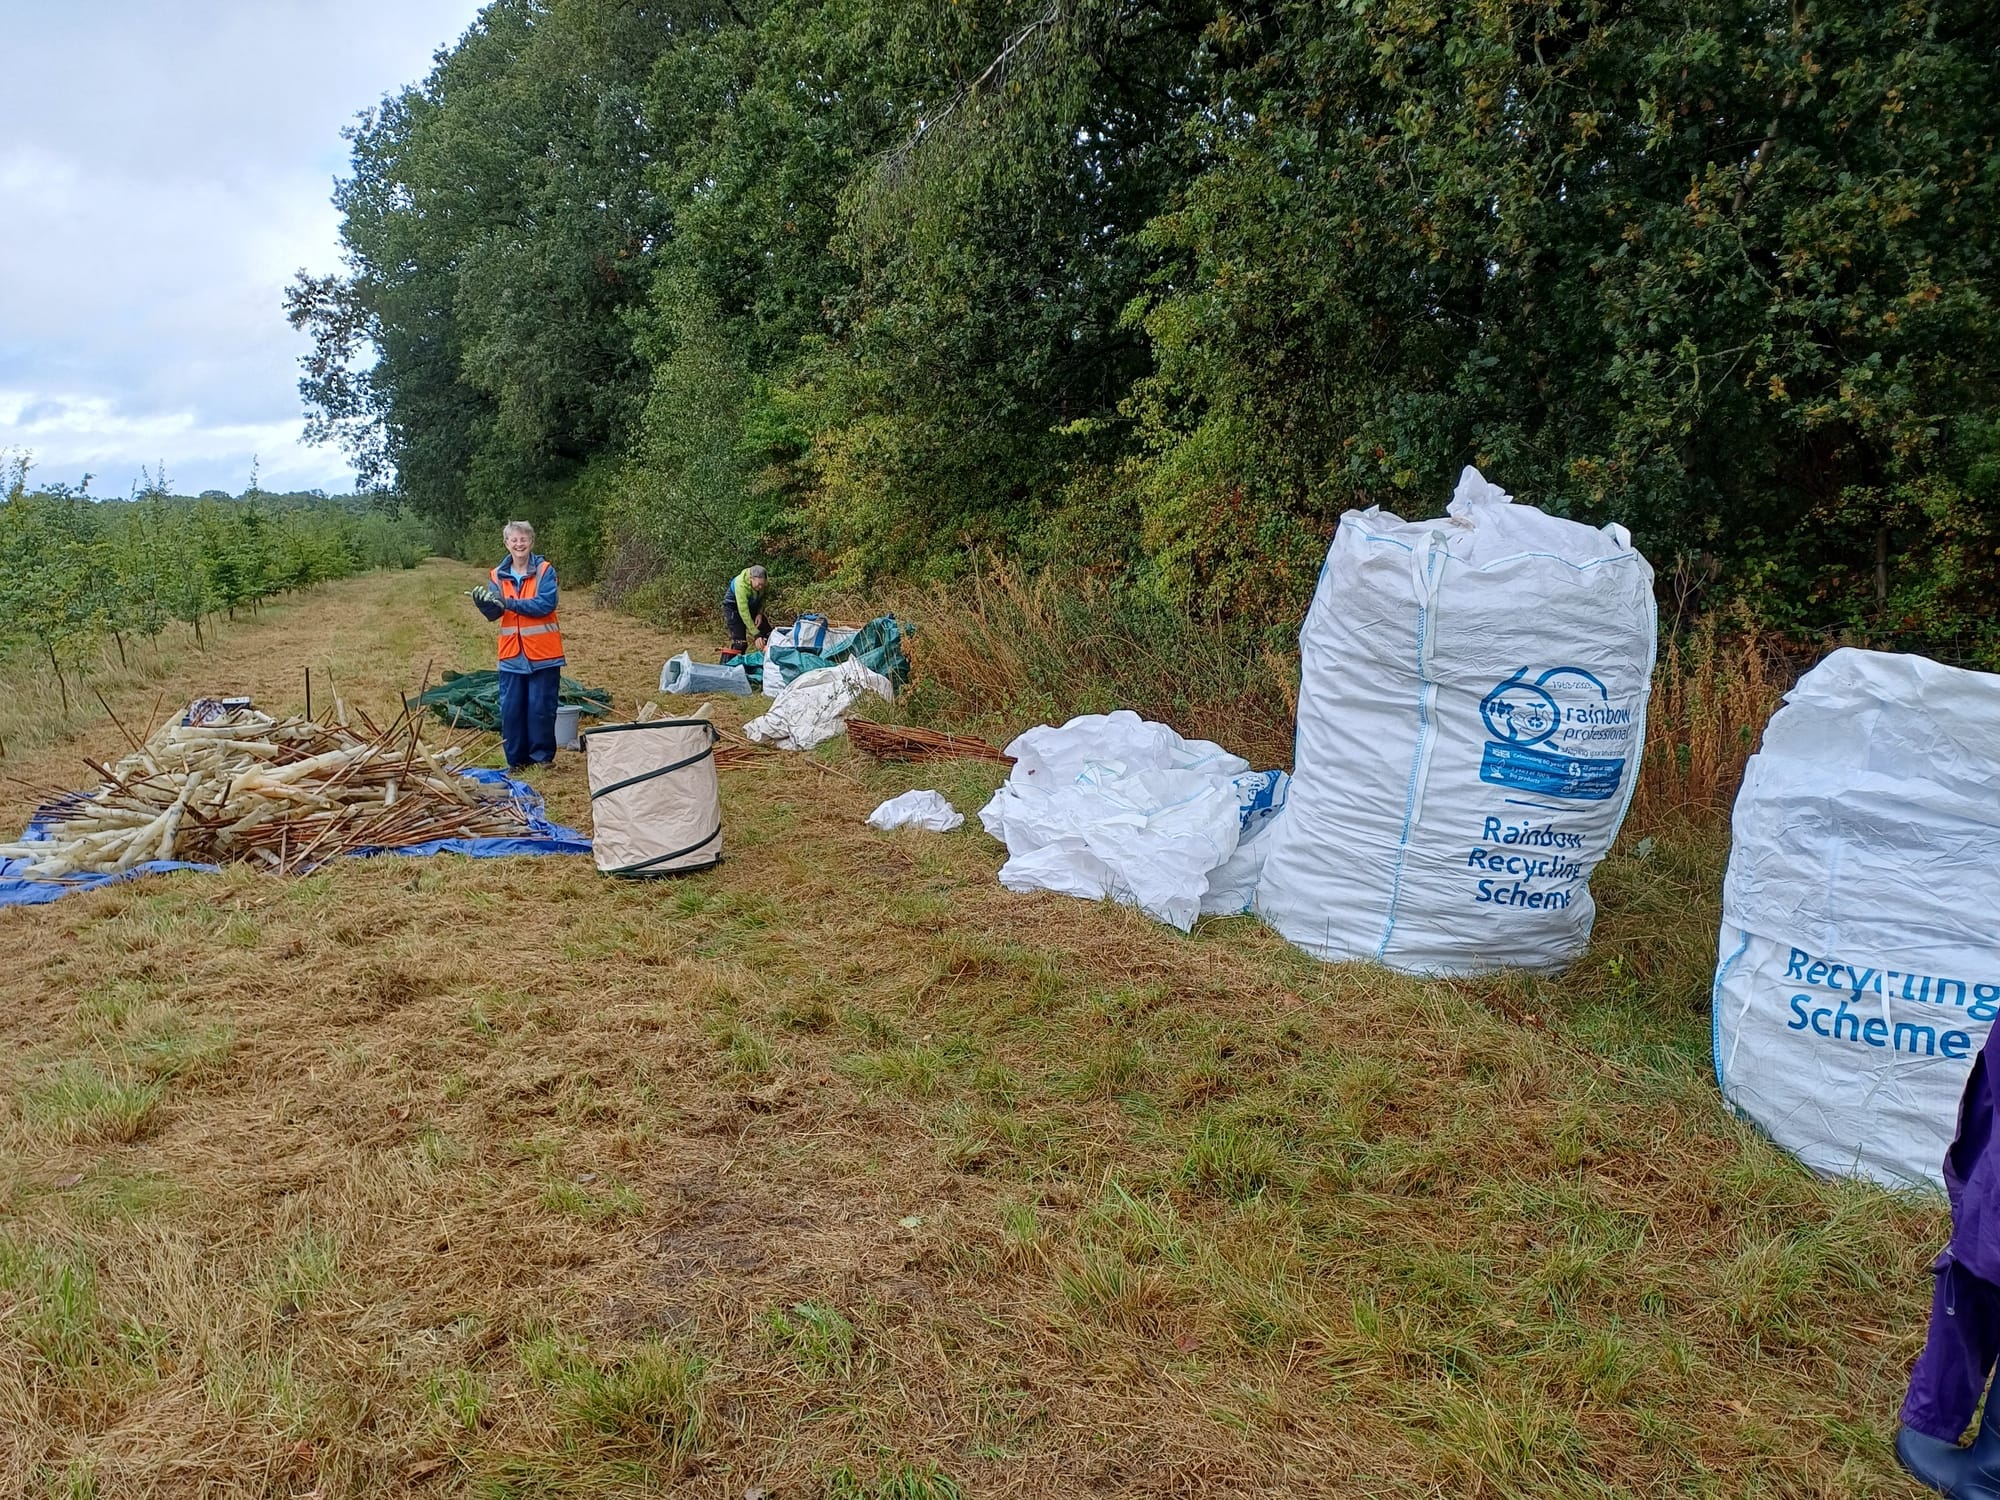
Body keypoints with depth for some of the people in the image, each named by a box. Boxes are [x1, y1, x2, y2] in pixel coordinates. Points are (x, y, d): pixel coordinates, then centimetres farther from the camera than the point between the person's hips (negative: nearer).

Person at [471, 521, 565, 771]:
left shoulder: (545, 570, -5)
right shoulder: (498, 575, 6)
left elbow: (546, 604, -18)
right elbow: (493, 613, 3)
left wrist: (509, 603, -22)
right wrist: (482, 603, -19)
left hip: (542, 652, -4)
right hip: (511, 653, 4)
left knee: (541, 707, 2)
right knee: (510, 708, 6)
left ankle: (542, 756, 15)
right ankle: (515, 759, 16)